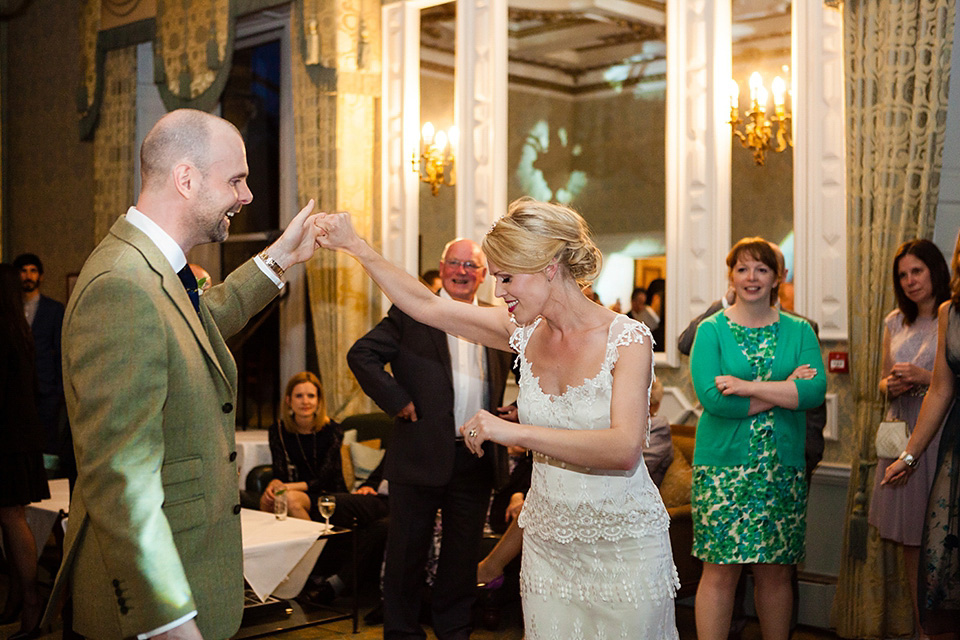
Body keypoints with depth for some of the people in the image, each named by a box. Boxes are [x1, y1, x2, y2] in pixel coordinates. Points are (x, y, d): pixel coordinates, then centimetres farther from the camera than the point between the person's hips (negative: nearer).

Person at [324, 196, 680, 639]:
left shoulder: (627, 339, -14)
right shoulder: (525, 333, 1)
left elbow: (624, 449, -26)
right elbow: (425, 306, 6)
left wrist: (514, 431, -29)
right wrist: (355, 246, 2)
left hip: (624, 548, -4)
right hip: (548, 545, 4)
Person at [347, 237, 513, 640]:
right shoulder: (412, 312, -3)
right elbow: (361, 354, -7)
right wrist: (396, 400, -14)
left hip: (477, 459, 4)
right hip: (421, 455, -4)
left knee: (464, 553, 16)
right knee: (408, 552, 8)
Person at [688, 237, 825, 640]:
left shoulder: (799, 331, 8)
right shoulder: (711, 330, 0)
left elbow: (816, 391, -8)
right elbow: (711, 397, -14)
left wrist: (748, 387, -16)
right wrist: (785, 389, -11)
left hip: (782, 467, 3)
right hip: (723, 464, -2)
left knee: (776, 572, 10)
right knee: (720, 572, -1)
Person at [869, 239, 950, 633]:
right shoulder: (895, 322, 13)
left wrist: (924, 377, -17)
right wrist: (891, 386, -1)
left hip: (942, 436, -5)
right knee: (910, 540, 8)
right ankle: (922, 626, 18)